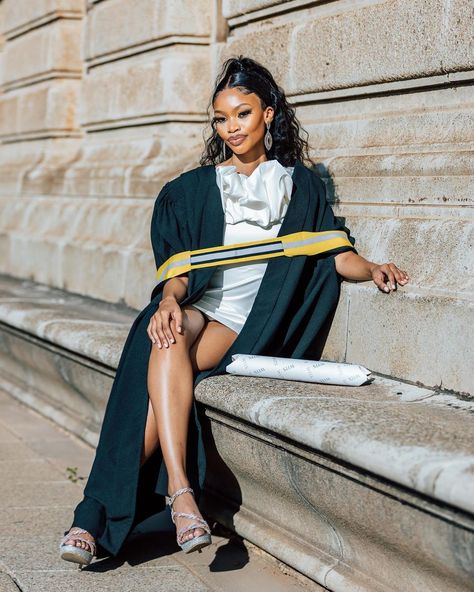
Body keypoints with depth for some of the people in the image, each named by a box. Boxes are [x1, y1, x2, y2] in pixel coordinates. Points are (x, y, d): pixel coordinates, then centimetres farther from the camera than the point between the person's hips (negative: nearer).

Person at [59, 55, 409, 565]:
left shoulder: (301, 184, 14)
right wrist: (170, 298, -18)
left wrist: (371, 269, -16)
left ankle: (100, 508, -35)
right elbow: (179, 265, 5)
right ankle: (179, 490, -46)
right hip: (196, 309, 1)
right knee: (168, 340, -37)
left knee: (164, 364, -32)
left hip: (250, 327, -1)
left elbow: (337, 253, 6)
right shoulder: (194, 188, 15)